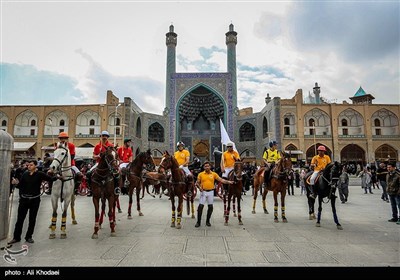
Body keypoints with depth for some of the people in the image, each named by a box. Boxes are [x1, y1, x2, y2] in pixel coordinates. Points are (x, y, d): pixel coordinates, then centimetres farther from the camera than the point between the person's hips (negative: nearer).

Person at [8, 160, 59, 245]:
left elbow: (50, 179, -13)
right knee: (20, 219, 8)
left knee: (32, 219, 8)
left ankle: (29, 237, 23)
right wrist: (16, 183, -8)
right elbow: (20, 186, 8)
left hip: (35, 200, -2)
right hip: (24, 199, 2)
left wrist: (57, 177, -24)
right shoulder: (25, 174, 2)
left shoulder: (40, 174, -7)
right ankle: (16, 237, 23)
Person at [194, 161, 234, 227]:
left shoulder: (214, 174, 2)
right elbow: (197, 183, 3)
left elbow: (221, 180, -2)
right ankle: (198, 221, 8)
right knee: (200, 206, -4)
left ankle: (207, 221, 23)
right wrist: (199, 187, -16)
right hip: (203, 192, -1)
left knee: (210, 206, 7)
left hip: (210, 192, 2)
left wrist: (228, 182, -15)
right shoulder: (201, 174, 0)